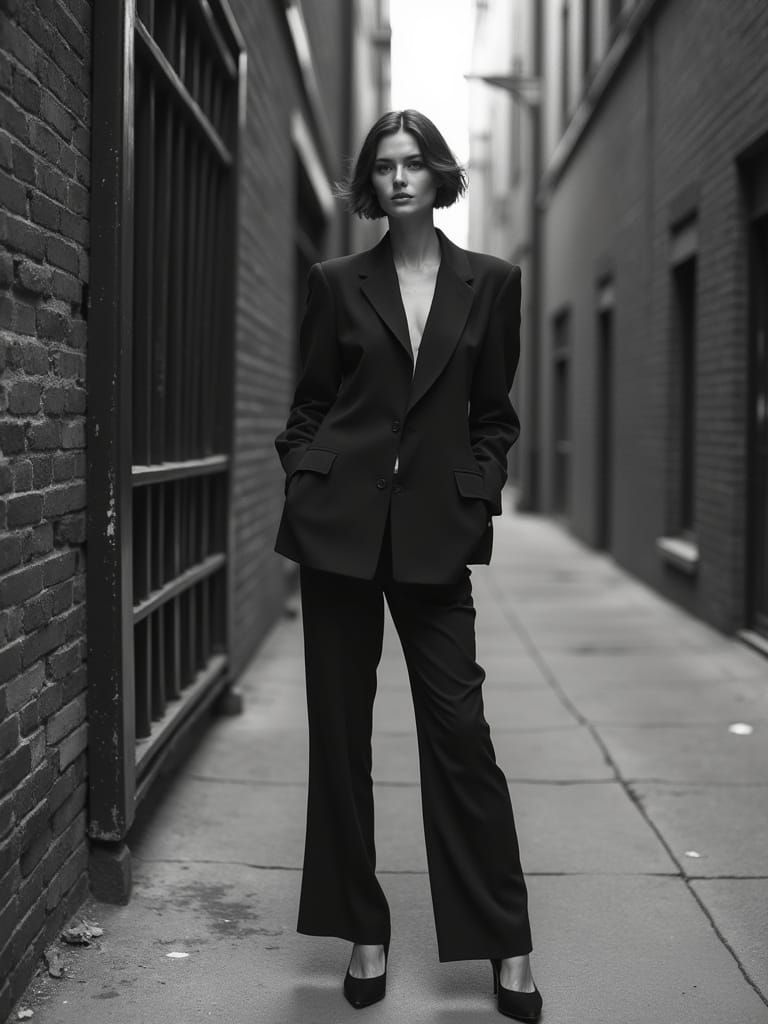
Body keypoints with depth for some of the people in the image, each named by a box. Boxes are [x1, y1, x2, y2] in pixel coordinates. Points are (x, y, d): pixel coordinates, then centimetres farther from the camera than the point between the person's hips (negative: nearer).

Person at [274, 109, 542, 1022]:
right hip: (339, 525, 1)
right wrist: (305, 479, -2)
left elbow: (493, 414, 11)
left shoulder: (489, 284, 7)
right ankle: (363, 932, 17)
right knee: (340, 730, 5)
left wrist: (478, 493, -1)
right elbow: (308, 406, 12)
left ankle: (507, 946, 7)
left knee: (459, 728, -2)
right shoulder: (337, 285, 7)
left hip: (436, 533, -1)